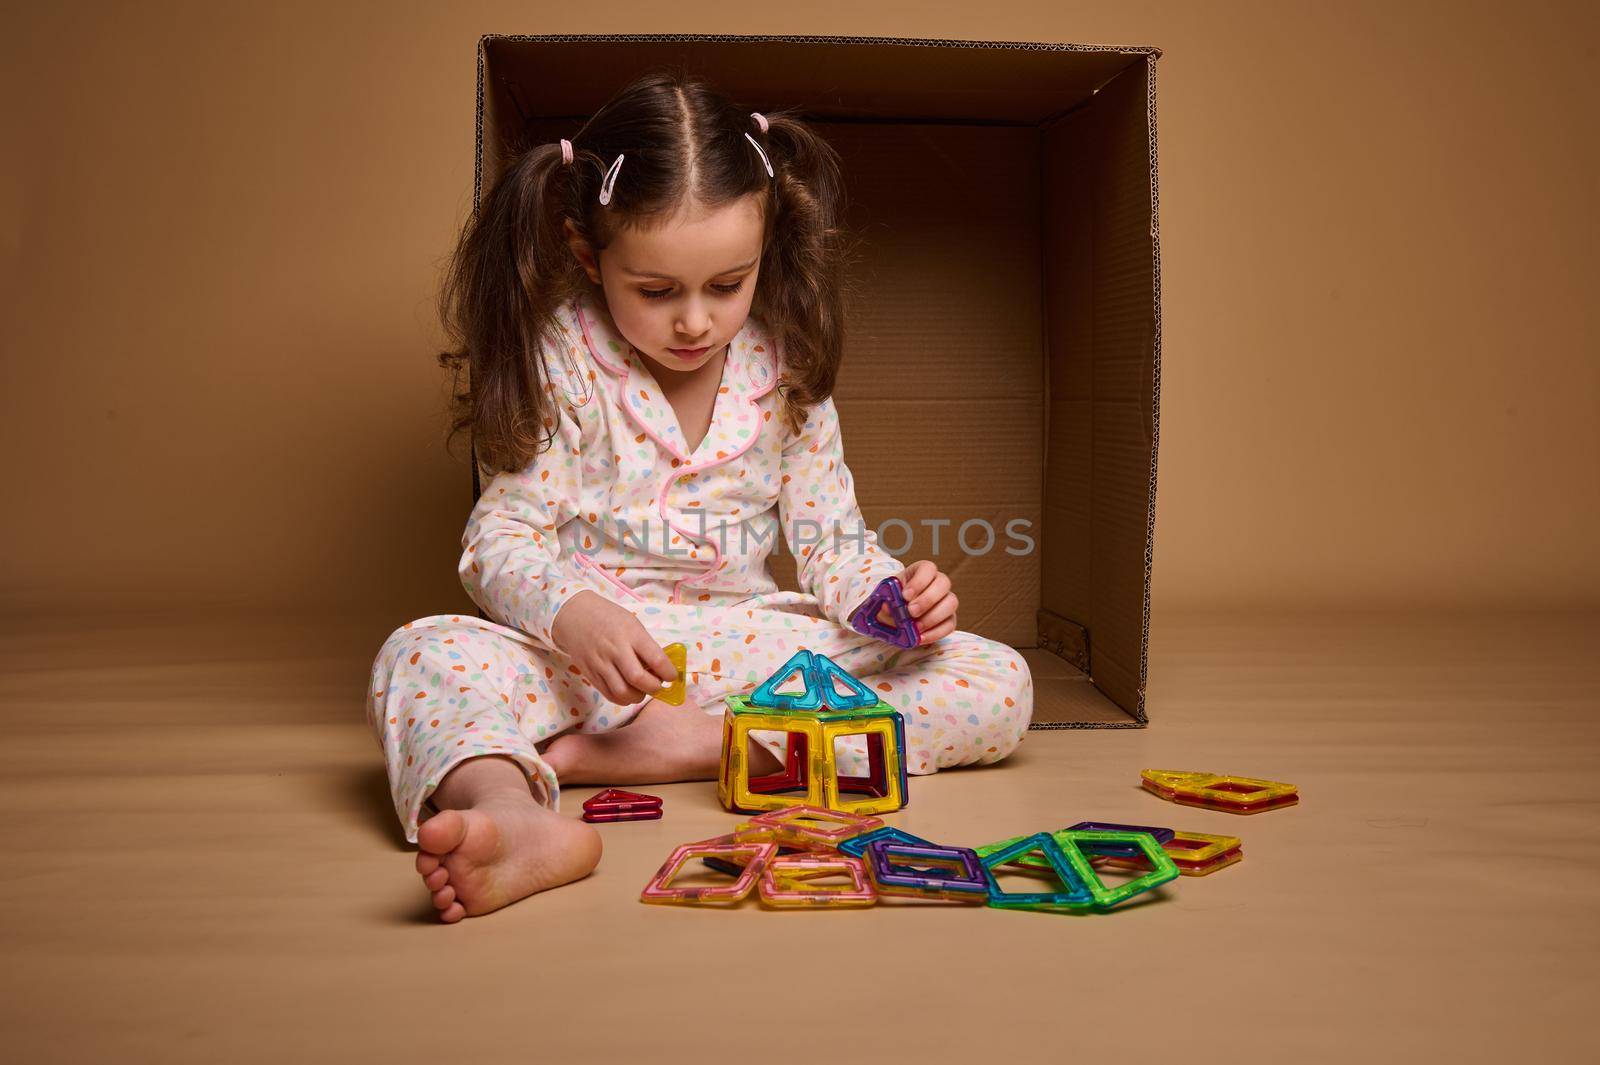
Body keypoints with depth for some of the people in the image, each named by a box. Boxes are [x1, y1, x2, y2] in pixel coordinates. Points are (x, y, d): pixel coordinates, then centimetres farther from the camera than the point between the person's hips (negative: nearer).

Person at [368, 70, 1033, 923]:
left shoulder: (784, 371, 3)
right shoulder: (560, 361, -5)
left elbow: (830, 542, 6)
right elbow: (502, 538, -10)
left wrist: (895, 592, -16)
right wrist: (573, 615, -32)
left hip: (743, 645, 3)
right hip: (581, 653, -2)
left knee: (999, 682, -14)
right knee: (420, 655, -29)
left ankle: (697, 746, -26)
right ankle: (517, 817, -60)